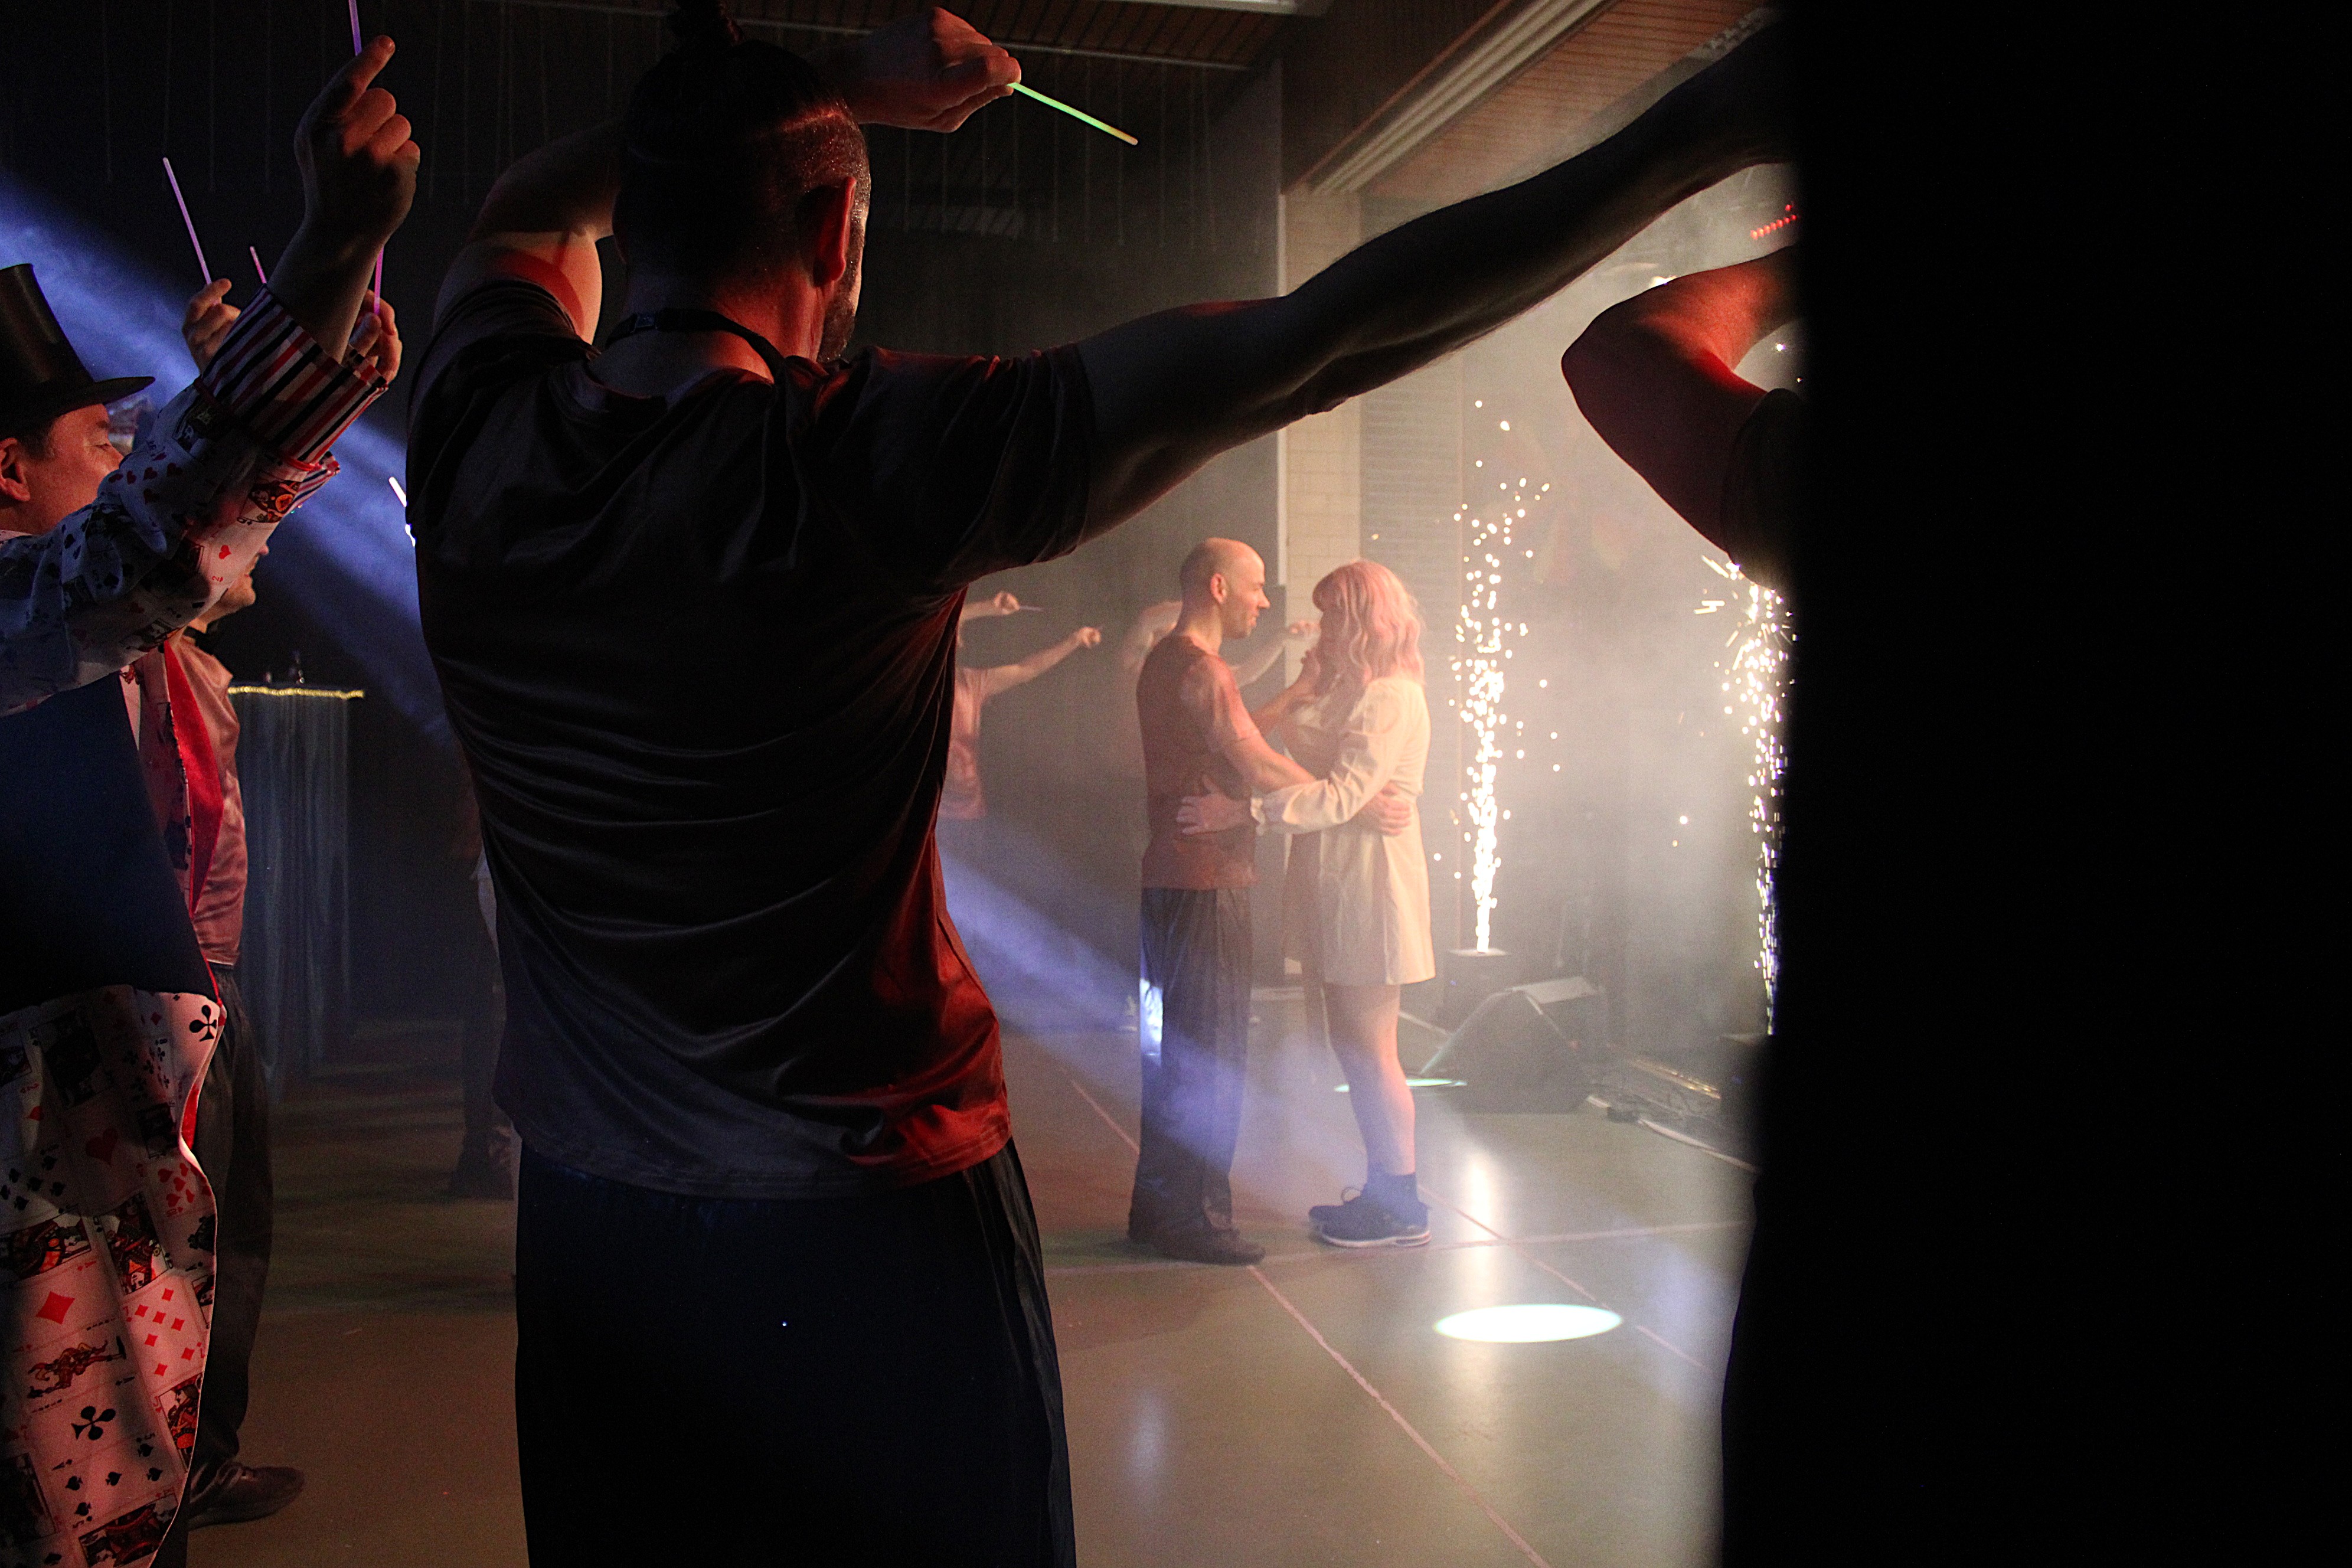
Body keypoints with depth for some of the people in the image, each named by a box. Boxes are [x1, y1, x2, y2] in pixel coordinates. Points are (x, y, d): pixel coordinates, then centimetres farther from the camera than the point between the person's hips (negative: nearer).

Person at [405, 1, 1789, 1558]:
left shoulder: (478, 443, -6)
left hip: (589, 1222, 5)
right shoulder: (866, 464, -21)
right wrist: (1704, 129, -12)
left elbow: (526, 212, 17)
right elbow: (1315, 343, -20)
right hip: (866, 1233, -5)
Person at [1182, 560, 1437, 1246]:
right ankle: (1381, 1190, 24)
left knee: (1369, 1051, -3)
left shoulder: (1391, 697, -15)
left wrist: (1243, 811, -27)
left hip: (1371, 883, -10)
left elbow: (1343, 795, -24)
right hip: (1336, 883, 10)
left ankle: (1402, 1208, 8)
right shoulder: (1351, 692, 18)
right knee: (1353, 1048, 14)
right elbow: (1314, 759, 13)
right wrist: (1300, 693, 8)